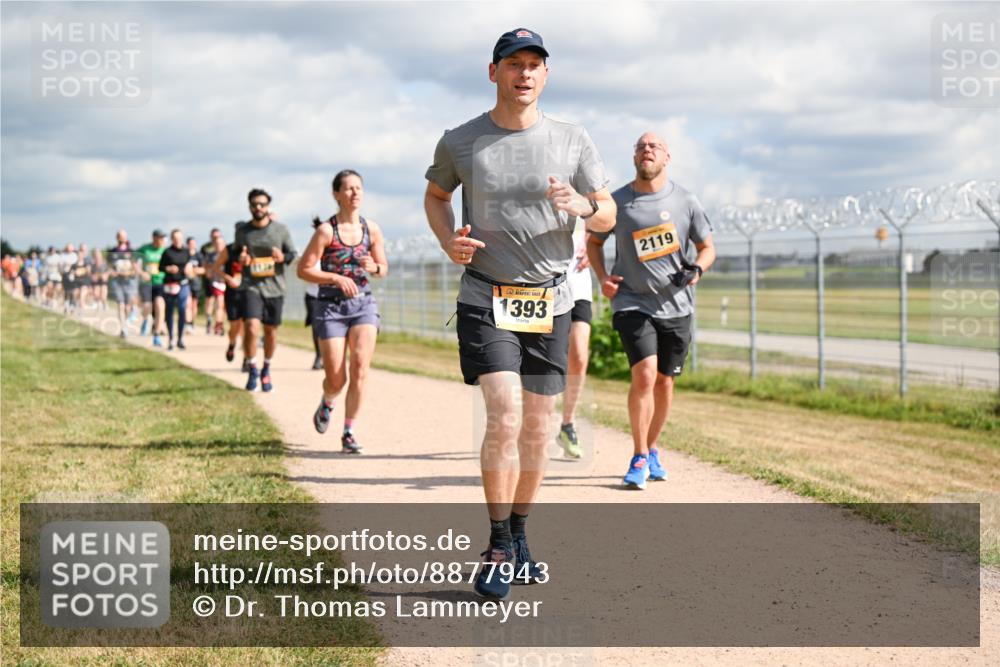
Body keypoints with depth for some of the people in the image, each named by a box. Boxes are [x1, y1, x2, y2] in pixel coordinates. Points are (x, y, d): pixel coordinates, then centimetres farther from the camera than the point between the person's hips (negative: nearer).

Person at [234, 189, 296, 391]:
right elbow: (235, 253, 18)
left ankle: (266, 371, 28)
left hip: (274, 287, 1)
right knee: (251, 327, -18)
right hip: (252, 286, -1)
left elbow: (292, 253, 9)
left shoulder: (281, 230, 2)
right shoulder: (242, 231, 4)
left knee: (271, 330, 8)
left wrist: (283, 257, -14)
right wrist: (240, 259, -6)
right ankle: (252, 370, -2)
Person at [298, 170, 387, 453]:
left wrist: (374, 267, -9)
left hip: (364, 304, 3)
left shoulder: (371, 229, 3)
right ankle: (327, 403, 36)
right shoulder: (326, 230, -8)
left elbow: (384, 268, 15)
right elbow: (304, 270, -6)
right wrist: (337, 278, -19)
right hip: (330, 306, -3)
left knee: (361, 368, -15)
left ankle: (349, 432, -5)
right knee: (336, 379, -1)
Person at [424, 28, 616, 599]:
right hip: (486, 299, -2)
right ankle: (499, 550, -5)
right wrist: (448, 241, -3)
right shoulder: (460, 143, 0)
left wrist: (581, 206, -18)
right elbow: (436, 195, 18)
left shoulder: (573, 140, 2)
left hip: (550, 300, 2)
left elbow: (609, 215, 6)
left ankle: (520, 535, 25)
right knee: (505, 417, -16)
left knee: (538, 426, 7)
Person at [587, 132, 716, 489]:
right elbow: (594, 241, 14)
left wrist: (697, 269, -11)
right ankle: (639, 458, -6)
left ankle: (652, 450, 30)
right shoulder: (616, 202, -1)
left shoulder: (686, 202, 1)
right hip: (633, 302, -2)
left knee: (664, 382, 10)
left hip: (676, 306, 2)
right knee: (644, 374, -18)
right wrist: (602, 278, -2)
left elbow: (707, 247, 10)